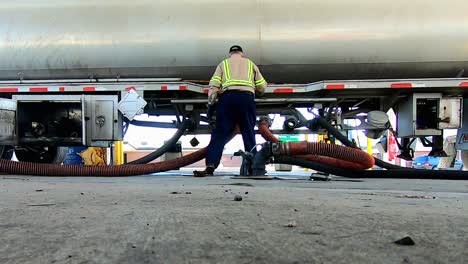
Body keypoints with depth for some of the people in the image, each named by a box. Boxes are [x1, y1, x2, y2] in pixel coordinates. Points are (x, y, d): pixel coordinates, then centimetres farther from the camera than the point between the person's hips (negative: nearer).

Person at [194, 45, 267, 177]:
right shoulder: (250, 63, 26)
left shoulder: (223, 64, 24)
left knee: (220, 134, -4)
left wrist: (210, 102, 9)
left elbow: (214, 85, 7)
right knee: (249, 134, 6)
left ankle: (210, 166, -15)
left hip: (227, 97, 0)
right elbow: (262, 87, 20)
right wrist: (255, 93, 39)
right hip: (247, 97, 1)